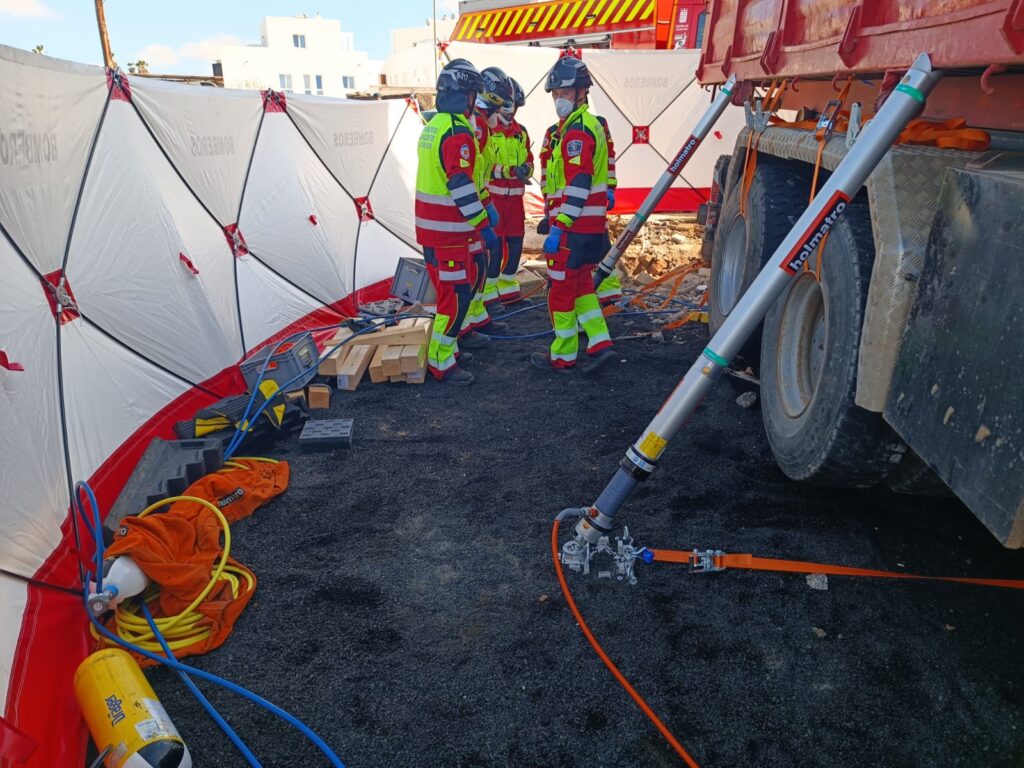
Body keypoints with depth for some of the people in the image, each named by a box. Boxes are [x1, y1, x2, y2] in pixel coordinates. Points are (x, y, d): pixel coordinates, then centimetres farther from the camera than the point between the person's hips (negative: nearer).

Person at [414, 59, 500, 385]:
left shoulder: (432, 126, 14)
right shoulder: (458, 132, -17)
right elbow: (461, 184, -25)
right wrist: (483, 224, -23)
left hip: (430, 224, 10)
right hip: (449, 231, -10)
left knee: (451, 290, 20)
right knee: (456, 295, -3)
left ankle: (446, 347, 31)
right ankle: (441, 363, 4)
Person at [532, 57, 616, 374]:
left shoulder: (576, 130, -15)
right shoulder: (591, 124, 18)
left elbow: (578, 185, -23)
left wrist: (558, 228, -24)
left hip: (575, 228, -10)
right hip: (592, 225, 10)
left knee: (561, 288, 1)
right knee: (581, 284, 17)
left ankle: (563, 356, 12)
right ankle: (599, 344, 15)